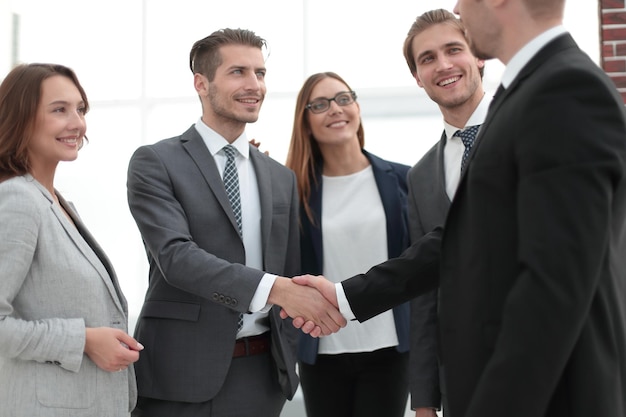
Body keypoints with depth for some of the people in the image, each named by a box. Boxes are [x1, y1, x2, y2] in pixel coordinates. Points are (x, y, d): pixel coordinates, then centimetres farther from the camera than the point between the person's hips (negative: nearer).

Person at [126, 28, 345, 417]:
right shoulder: (155, 163, -4)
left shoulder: (281, 178, 13)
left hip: (262, 374, 5)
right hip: (182, 373, -4)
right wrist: (274, 289, -27)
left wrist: (288, 363, 9)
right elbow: (176, 255, -18)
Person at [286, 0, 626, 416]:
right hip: (505, 383, 9)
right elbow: (466, 238, 14)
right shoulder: (527, 92, 12)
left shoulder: (569, 90, -18)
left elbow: (557, 283, -25)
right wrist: (349, 297, 12)